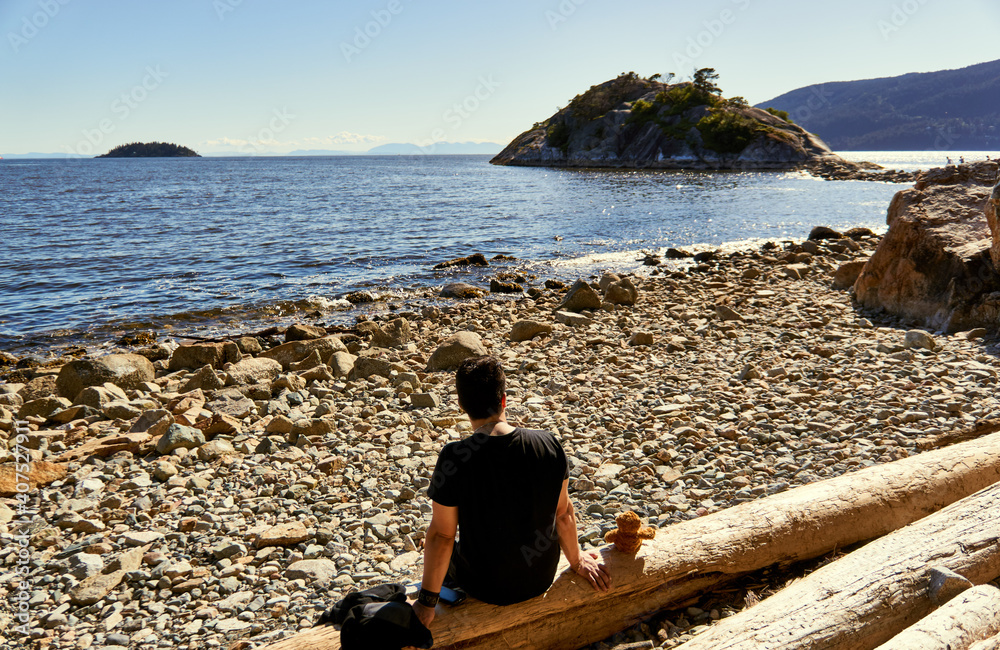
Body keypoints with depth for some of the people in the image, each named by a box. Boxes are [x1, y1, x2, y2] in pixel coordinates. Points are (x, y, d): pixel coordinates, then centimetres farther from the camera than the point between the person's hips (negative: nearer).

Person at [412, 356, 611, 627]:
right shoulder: (549, 444, -15)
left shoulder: (455, 459, -26)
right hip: (541, 580, 3)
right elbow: (563, 513, -3)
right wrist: (577, 561, 15)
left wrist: (426, 602, -6)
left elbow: (442, 535, -19)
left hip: (486, 588, -3)